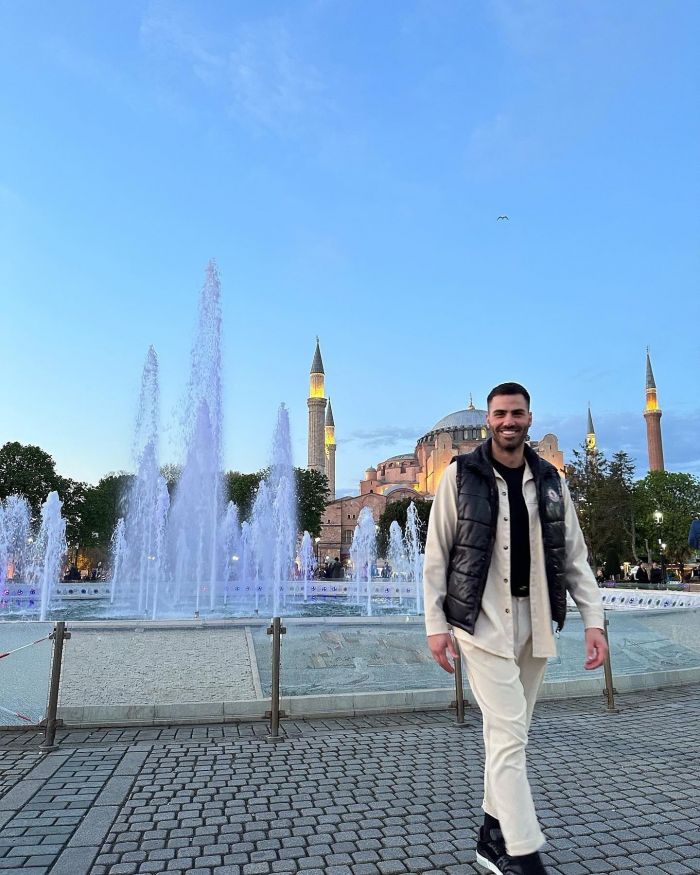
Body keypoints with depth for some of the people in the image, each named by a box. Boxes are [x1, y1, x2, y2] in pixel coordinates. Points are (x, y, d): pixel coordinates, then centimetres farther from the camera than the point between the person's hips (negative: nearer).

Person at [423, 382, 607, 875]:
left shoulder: (550, 481, 7)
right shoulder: (461, 475, -4)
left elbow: (575, 556, 9)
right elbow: (436, 555, -4)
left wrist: (594, 619, 1)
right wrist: (436, 624, -9)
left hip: (534, 620, 5)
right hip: (483, 619, -4)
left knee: (509, 732, 15)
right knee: (509, 735, -6)